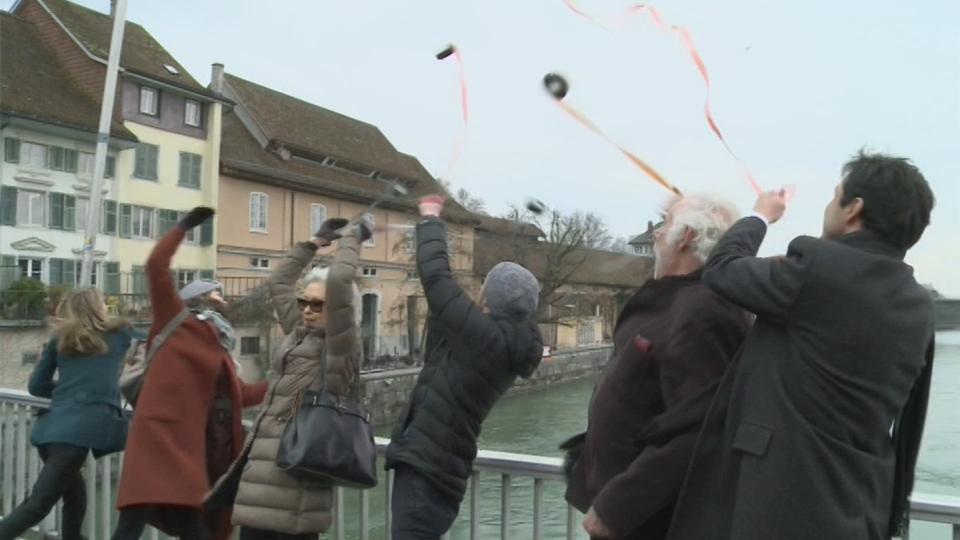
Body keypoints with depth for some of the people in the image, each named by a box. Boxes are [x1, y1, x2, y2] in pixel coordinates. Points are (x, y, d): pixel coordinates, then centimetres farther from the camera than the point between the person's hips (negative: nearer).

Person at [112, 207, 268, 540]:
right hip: (162, 439, -7)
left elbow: (239, 396, 27)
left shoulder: (220, 352, 21)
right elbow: (156, 267, -7)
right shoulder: (176, 324, 3)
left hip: (193, 450, 8)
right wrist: (185, 226, -3)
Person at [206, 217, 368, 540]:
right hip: (265, 463, 8)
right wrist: (316, 242, 24)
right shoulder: (298, 335, 16)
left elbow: (339, 282, -18)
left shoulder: (340, 347, -6)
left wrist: (351, 240, -3)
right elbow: (279, 282, 25)